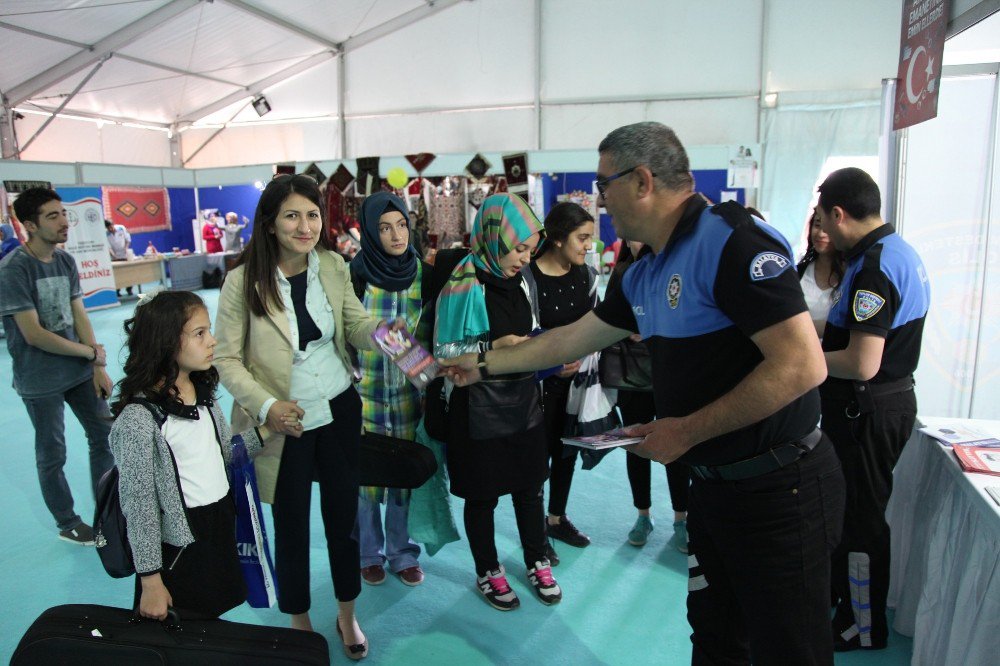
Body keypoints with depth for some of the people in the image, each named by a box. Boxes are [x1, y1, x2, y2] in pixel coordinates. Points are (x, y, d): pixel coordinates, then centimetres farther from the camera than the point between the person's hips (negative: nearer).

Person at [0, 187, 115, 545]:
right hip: (41, 381, -6)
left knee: (105, 435, 11)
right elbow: (33, 334, -19)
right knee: (52, 456, 9)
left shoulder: (66, 261, 2)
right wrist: (90, 351, -11)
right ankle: (69, 525, 27)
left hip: (80, 371, 6)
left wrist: (98, 368, -1)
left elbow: (80, 317, 3)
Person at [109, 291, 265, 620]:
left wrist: (264, 431, -2)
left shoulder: (203, 392, 0)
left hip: (223, 528, 6)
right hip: (179, 547, -6)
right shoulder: (138, 418, -22)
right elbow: (139, 505, -18)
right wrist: (151, 582, -13)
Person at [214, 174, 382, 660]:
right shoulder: (244, 280, -14)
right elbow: (227, 358, -9)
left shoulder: (333, 266, -4)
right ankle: (300, 624, 40)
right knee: (291, 526, 14)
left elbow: (355, 324, -2)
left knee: (343, 515, 15)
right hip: (285, 423, -3)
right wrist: (266, 406, -22)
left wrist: (378, 331, -25)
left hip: (339, 410, 3)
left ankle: (347, 616, 41)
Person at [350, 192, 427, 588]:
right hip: (365, 389, -2)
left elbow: (434, 332, 7)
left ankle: (401, 551, 29)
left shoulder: (423, 272, 0)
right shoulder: (356, 274, -9)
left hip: (409, 389, 2)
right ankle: (369, 552, 29)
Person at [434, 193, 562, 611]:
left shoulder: (519, 281, 5)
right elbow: (444, 353, -12)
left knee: (530, 484, 16)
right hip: (480, 407, -6)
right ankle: (487, 572, 32)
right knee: (483, 494, 10)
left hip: (524, 399, 6)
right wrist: (493, 347, -24)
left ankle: (537, 562, 37)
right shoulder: (463, 286, -15)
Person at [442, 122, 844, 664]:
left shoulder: (732, 241, -20)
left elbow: (801, 365, -26)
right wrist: (483, 364, 25)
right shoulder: (645, 276, 8)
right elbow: (572, 338, 19)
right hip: (715, 485, 8)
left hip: (778, 487, -8)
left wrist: (687, 431, -19)